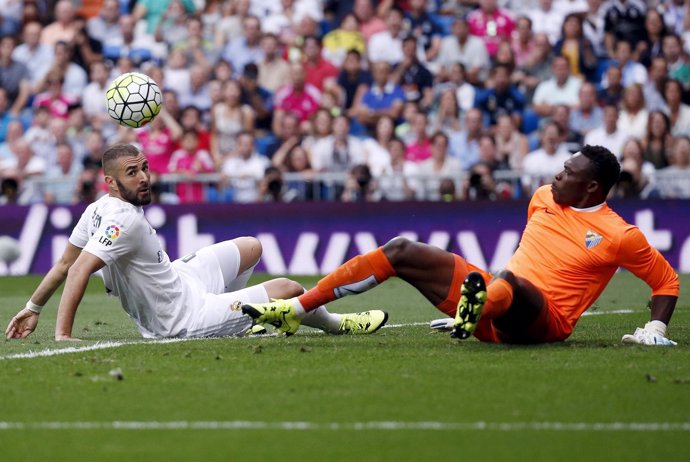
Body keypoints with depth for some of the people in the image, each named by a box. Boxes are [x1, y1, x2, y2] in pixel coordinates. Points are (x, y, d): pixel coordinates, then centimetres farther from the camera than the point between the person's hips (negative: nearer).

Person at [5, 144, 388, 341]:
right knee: (287, 288, 5)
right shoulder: (125, 220, -32)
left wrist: (32, 309, 7)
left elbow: (64, 265, -2)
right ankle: (336, 324, 36)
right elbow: (78, 271, -37)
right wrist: (62, 334, -40)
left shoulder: (97, 210, -6)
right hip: (182, 320, -10)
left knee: (251, 248, 25)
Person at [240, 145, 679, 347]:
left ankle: (479, 305, -83)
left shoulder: (618, 235, -6)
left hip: (539, 323, -7)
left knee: (508, 283, -43)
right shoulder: (544, 197, 14)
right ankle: (295, 309, -12)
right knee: (401, 251, -4)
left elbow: (667, 280, 2)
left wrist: (656, 329, -10)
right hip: (494, 292, 7)